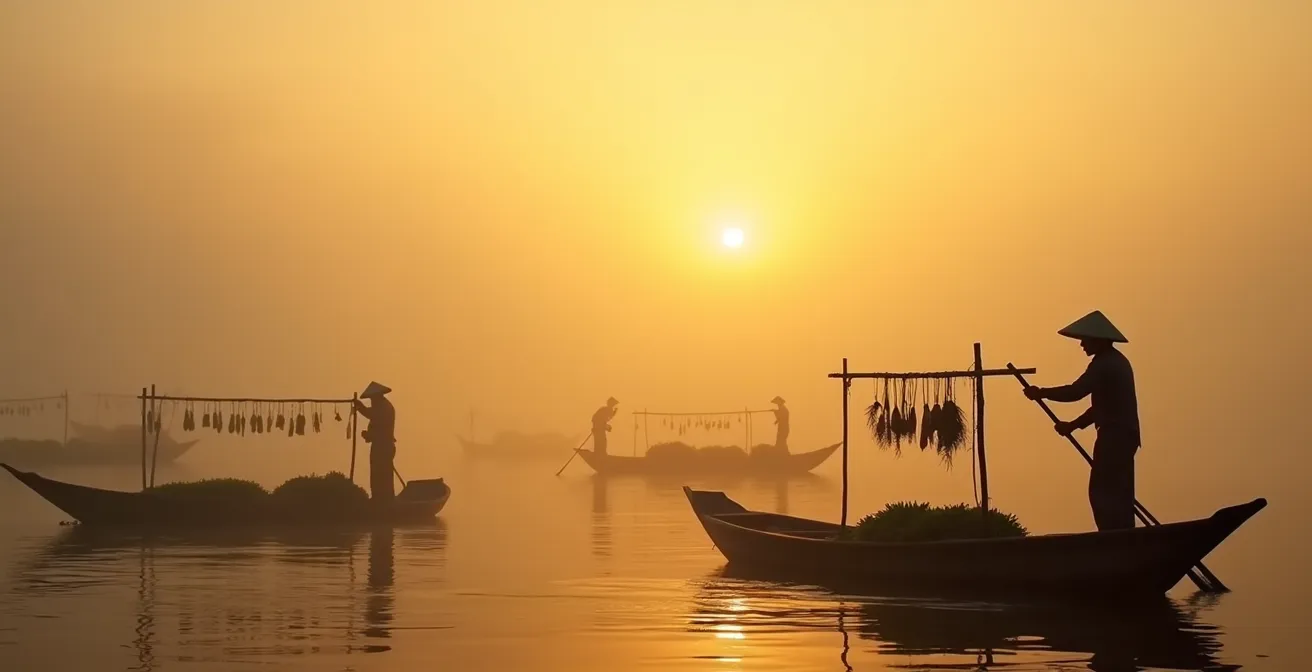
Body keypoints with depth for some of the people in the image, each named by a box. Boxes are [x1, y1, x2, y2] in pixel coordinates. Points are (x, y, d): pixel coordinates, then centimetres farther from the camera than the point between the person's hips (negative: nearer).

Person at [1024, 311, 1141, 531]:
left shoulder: (1104, 363, -12)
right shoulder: (1115, 361, 19)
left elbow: (1075, 392, -22)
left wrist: (1041, 393, -10)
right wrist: (1073, 425, 19)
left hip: (1114, 436, -10)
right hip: (1124, 435, 10)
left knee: (1102, 493, -11)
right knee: (1118, 494, 11)